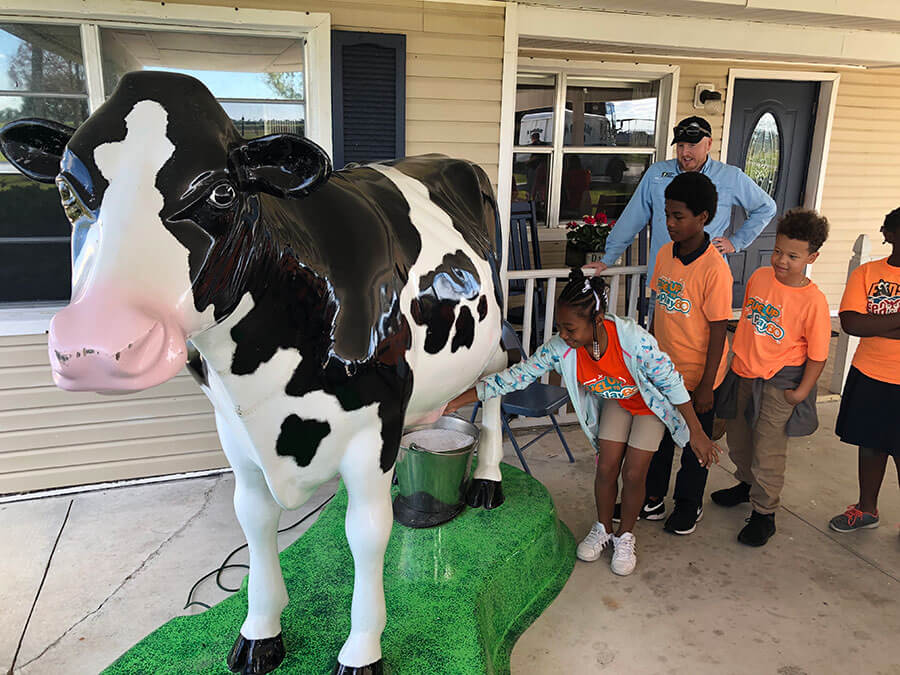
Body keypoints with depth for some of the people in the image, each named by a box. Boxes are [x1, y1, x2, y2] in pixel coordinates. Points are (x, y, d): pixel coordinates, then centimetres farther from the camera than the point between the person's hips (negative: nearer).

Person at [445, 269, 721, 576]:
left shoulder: (635, 340, -40)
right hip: (615, 399, 3)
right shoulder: (560, 348, -29)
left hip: (650, 404, -3)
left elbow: (672, 383, -27)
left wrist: (697, 433, -18)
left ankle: (625, 537, 22)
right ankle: (603, 529, 27)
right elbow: (518, 375, -24)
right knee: (606, 467, 0)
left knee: (633, 473, -5)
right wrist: (460, 400, -31)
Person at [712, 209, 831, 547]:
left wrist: (801, 392, -14)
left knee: (768, 449, 1)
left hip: (779, 383, -6)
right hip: (743, 373, 6)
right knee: (737, 438, 21)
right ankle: (747, 484, 47)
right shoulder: (760, 277, -2)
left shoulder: (813, 300, -17)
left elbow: (818, 355, -11)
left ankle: (764, 512, 20)